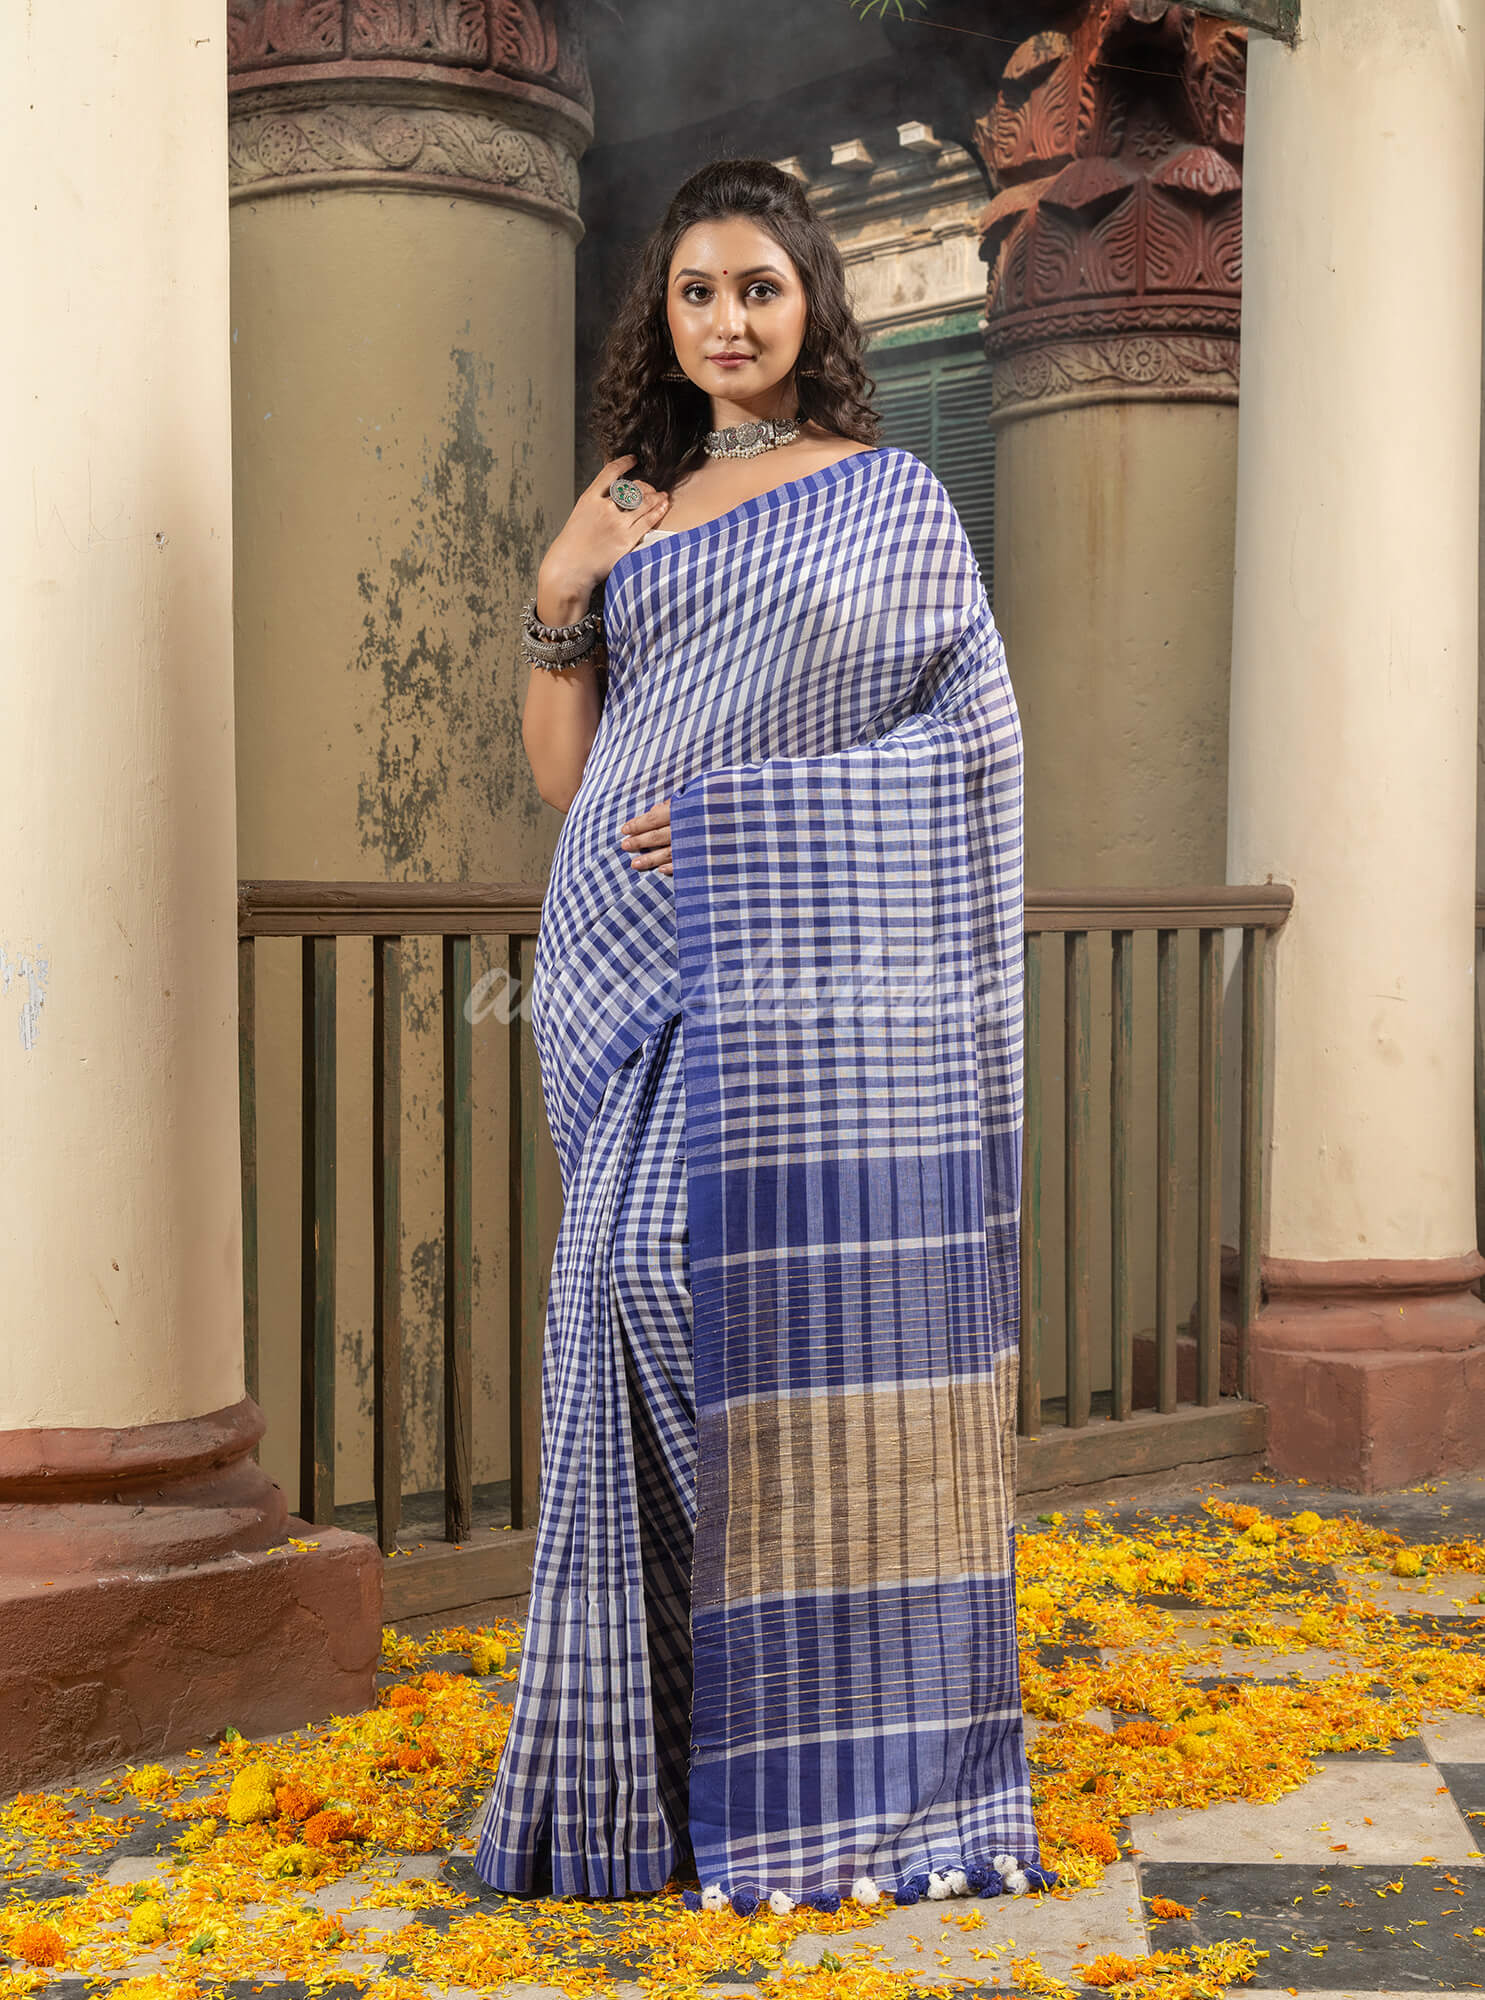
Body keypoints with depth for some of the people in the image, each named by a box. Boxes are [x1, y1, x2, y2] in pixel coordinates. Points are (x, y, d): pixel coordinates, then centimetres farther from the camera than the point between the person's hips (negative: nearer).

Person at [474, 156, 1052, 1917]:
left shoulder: (891, 499, 8)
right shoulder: (624, 512, 19)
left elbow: (976, 740, 1)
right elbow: (562, 772, 15)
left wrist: (750, 806, -9)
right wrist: (558, 597, -1)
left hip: (824, 977, -3)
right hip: (656, 983, 3)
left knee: (831, 1333, -6)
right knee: (659, 1311, -3)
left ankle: (850, 1780, 1)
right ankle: (662, 1760, 5)